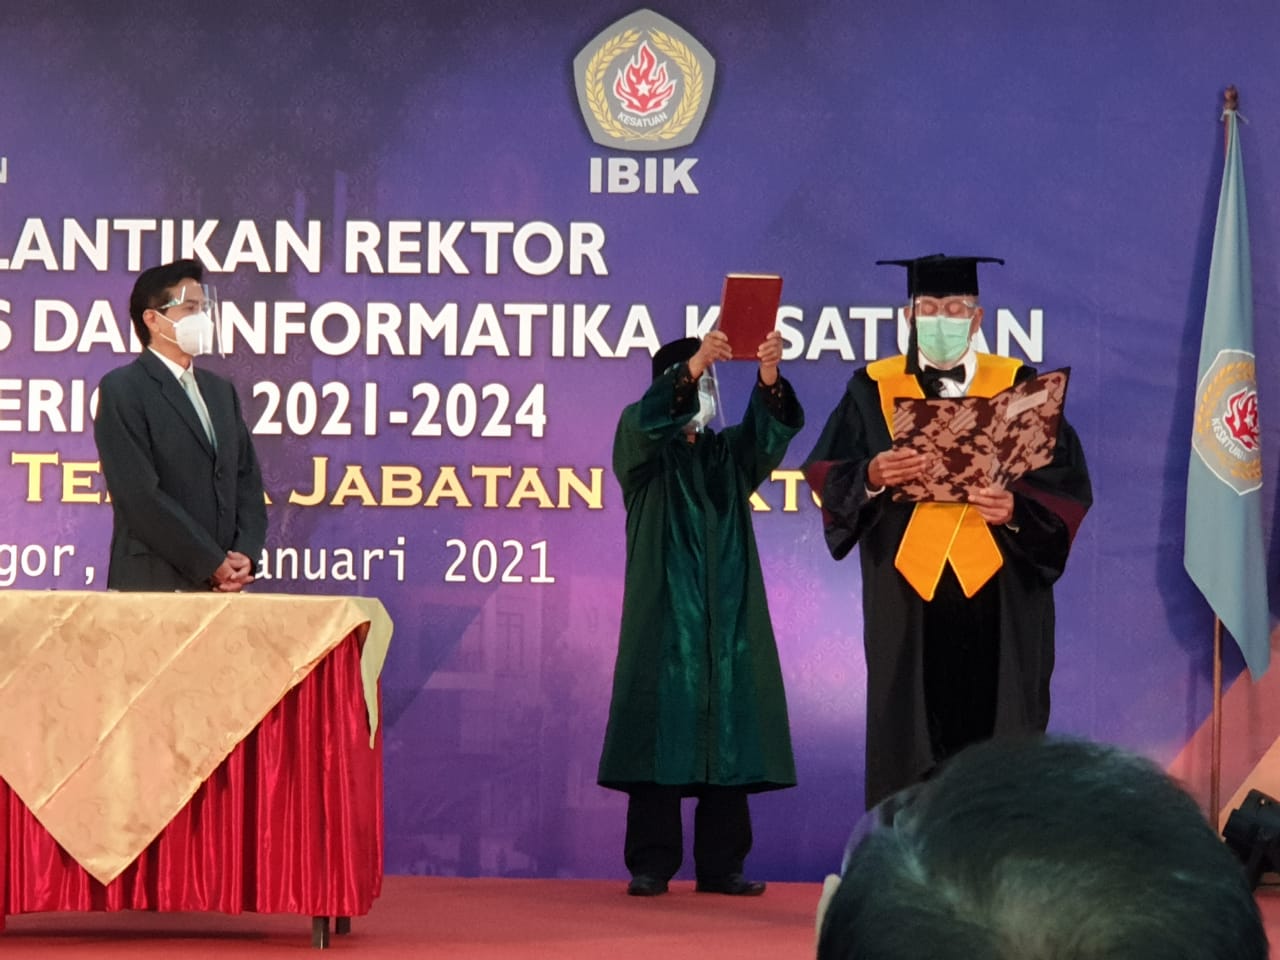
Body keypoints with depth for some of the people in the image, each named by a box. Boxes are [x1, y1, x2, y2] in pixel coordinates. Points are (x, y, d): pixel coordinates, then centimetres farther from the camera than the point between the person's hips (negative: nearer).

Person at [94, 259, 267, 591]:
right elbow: (140, 494, -12)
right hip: (153, 585, -6)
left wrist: (245, 555, -4)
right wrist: (212, 564, -13)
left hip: (223, 587, 6)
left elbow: (247, 478, 14)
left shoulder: (220, 390, 18)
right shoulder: (121, 389, -4)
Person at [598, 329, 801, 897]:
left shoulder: (728, 454, 17)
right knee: (661, 735, -8)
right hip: (664, 617, -3)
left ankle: (721, 865, 1)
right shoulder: (643, 451, 8)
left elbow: (773, 428, -3)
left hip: (728, 621, 3)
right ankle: (651, 865, -6)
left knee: (728, 733, -2)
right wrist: (693, 364, -31)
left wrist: (769, 376, -25)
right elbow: (646, 420, -16)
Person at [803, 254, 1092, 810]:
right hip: (908, 603, 0)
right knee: (911, 745, 1)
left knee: (997, 734, 0)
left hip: (999, 602, 0)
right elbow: (825, 475, 0)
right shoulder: (873, 389, 8)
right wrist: (871, 476, -22)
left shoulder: (1019, 387, 7)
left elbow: (1068, 485, 0)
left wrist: (1017, 508, -20)